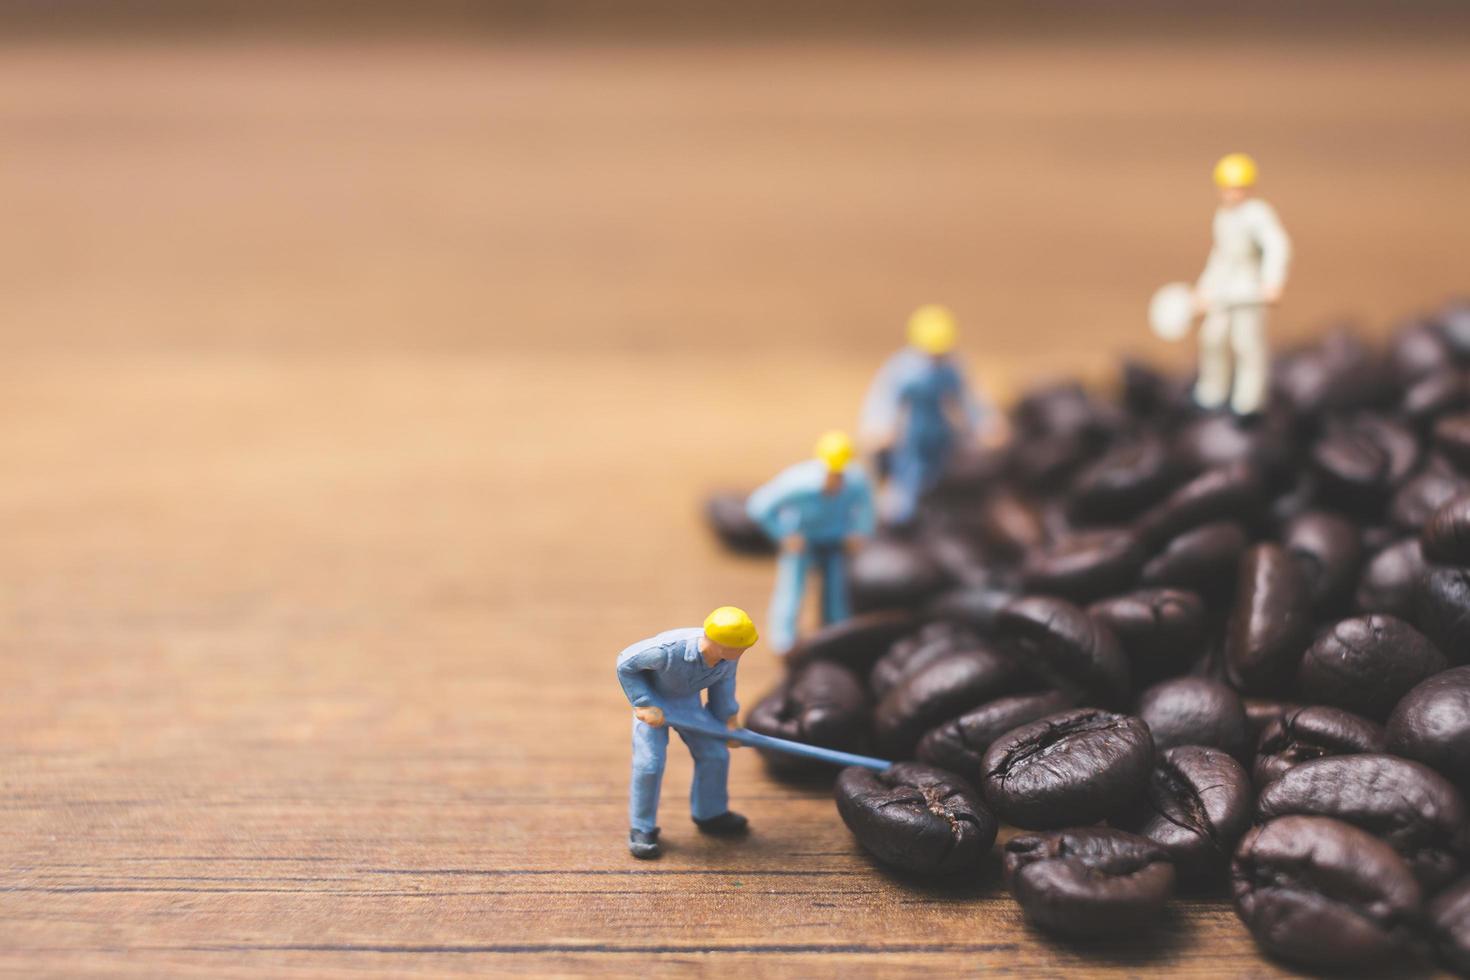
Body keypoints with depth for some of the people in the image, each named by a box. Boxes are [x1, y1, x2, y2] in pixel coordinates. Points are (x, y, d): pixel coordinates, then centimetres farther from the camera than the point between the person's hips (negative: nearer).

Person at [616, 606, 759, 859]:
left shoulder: (729, 658, -27)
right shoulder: (667, 649, -43)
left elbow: (723, 682, -3)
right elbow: (625, 663, -26)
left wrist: (727, 719, 5)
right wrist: (645, 705, -25)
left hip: (687, 700, 5)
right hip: (651, 698, -5)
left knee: (715, 753, 8)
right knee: (649, 762, -12)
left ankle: (710, 814, 32)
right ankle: (641, 829, 7)